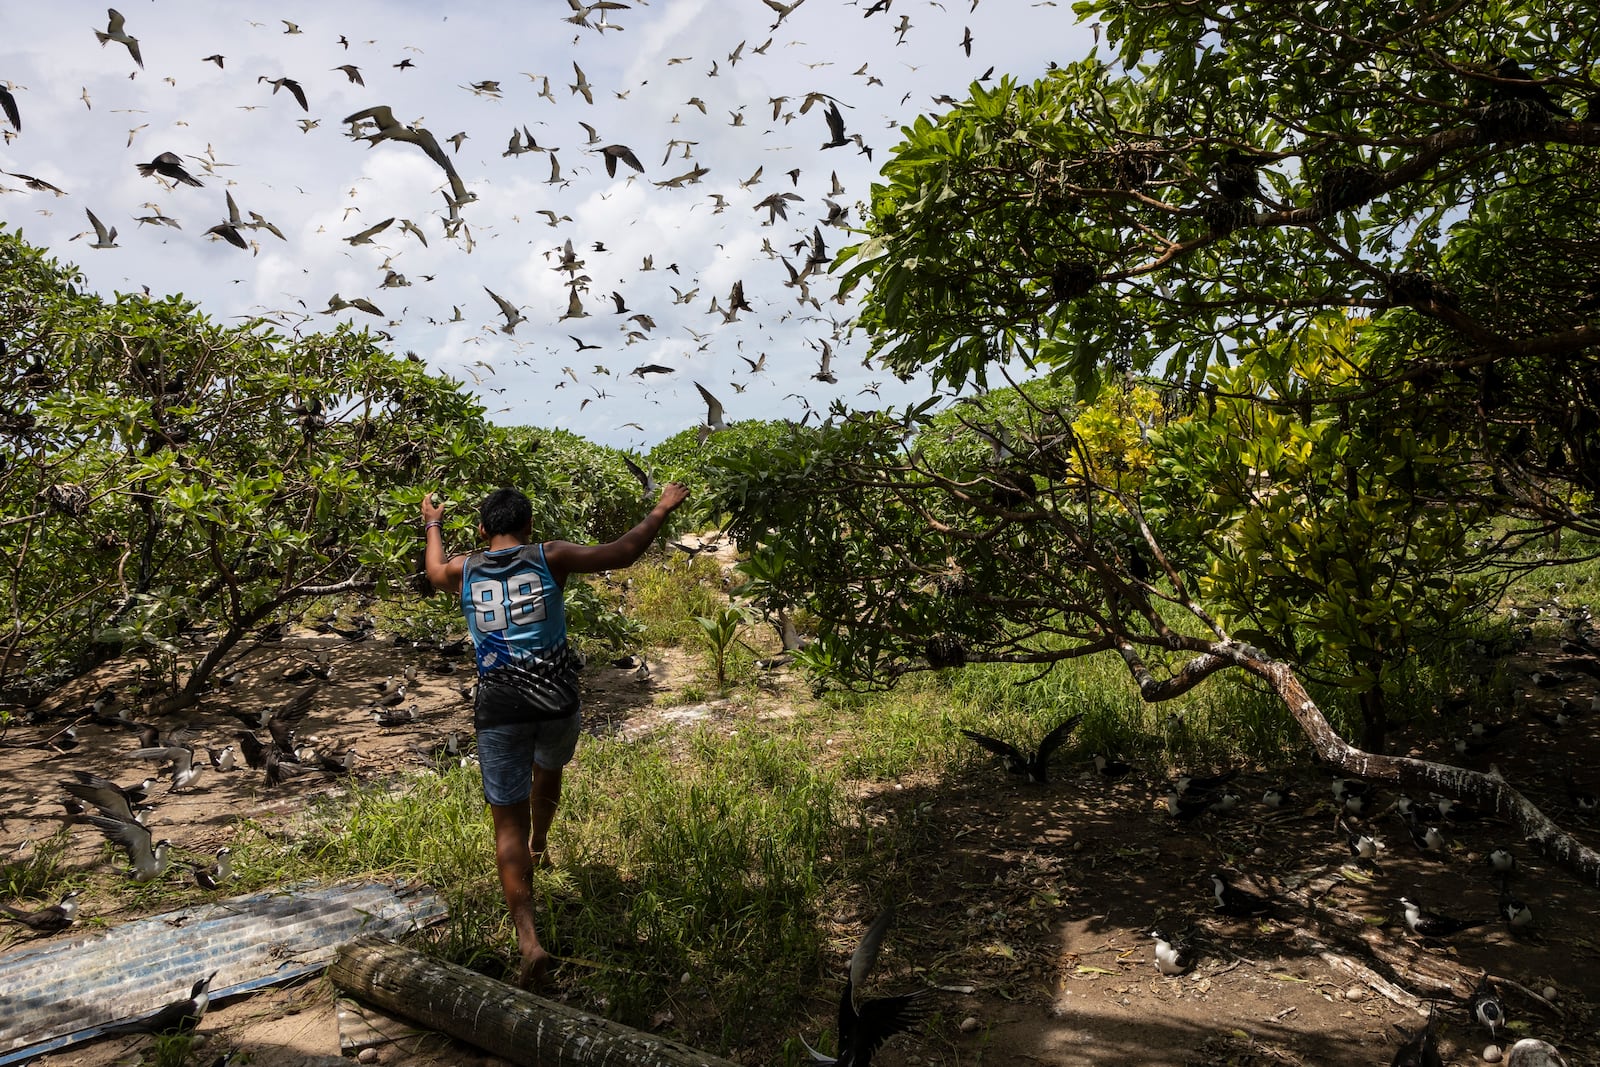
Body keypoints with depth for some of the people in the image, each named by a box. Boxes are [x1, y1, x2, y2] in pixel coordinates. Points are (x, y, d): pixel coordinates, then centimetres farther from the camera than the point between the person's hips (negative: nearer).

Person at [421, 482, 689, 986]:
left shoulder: (464, 570, 5)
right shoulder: (549, 558, -2)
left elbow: (435, 571, 30)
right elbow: (620, 553, 1)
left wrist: (433, 525, 48)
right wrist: (661, 510, 15)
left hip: (499, 710, 0)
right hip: (557, 701, 0)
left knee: (508, 825, 3)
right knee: (548, 768, 33)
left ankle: (529, 941, -8)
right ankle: (538, 845, 59)